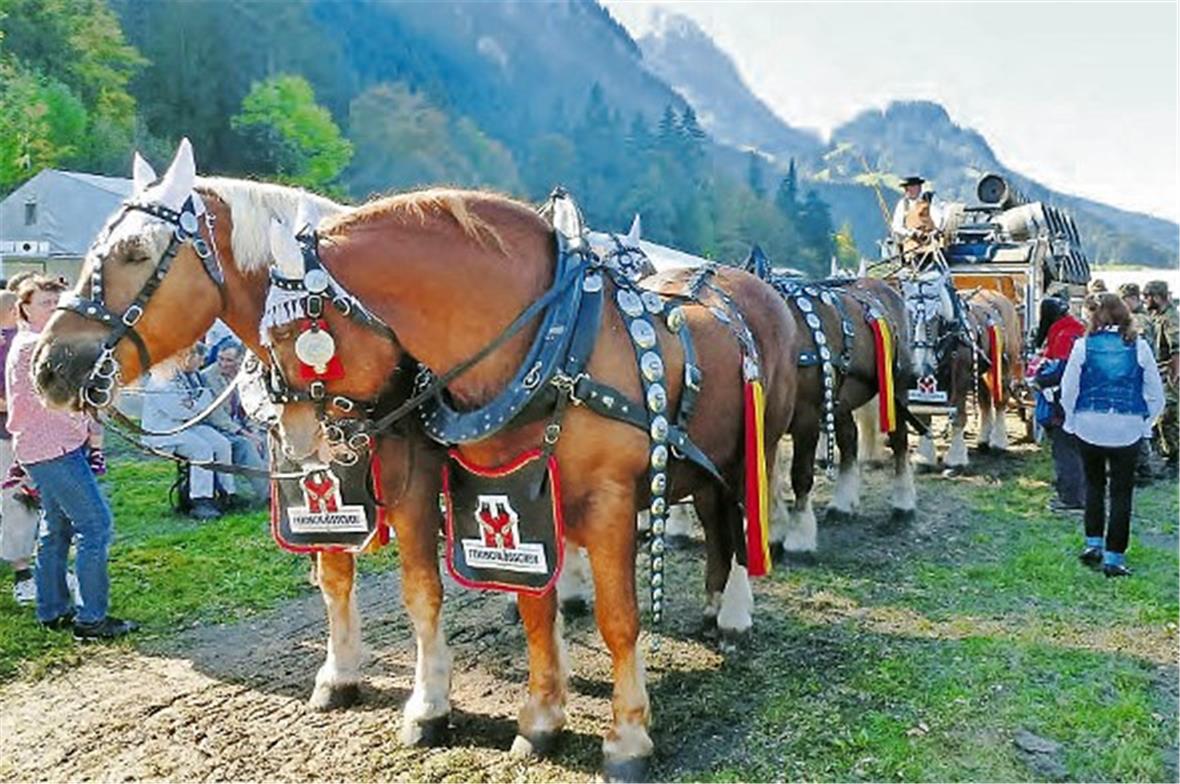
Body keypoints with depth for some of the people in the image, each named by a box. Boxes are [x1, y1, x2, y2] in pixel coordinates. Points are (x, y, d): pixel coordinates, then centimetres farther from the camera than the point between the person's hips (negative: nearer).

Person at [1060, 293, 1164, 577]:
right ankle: (1114, 556, 7)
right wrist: (1146, 423, 14)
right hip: (1128, 429, 0)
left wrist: (1073, 420, 13)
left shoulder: (1083, 346, -6)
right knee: (1121, 492, 6)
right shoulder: (1139, 347, -3)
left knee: (1094, 485, 20)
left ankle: (1093, 542, 18)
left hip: (1089, 426, 1)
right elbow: (1156, 394, 2)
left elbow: (1068, 390, -1)